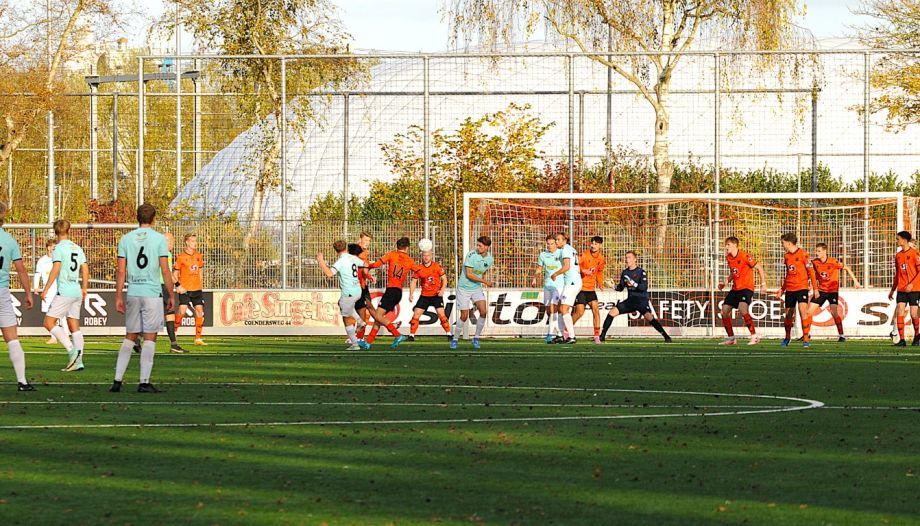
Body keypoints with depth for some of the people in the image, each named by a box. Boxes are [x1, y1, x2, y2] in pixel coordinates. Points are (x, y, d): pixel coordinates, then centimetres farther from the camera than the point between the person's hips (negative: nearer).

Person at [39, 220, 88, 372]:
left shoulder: (60, 248, -8)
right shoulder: (77, 248, 13)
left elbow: (56, 269, -15)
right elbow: (85, 269, 15)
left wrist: (46, 289, -11)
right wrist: (84, 288, 26)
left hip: (64, 291, -7)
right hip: (77, 292, 7)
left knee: (49, 322, -5)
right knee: (74, 326, 9)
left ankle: (72, 349, -20)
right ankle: (78, 361, 2)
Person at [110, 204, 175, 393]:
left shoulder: (126, 239, 5)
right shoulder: (159, 239, -3)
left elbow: (121, 271, 3)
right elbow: (165, 271, -6)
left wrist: (118, 296, 8)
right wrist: (171, 295, 2)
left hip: (132, 293, 3)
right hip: (152, 293, -3)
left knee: (130, 337, 11)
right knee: (150, 338, 0)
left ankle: (117, 380, 6)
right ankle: (144, 382, -4)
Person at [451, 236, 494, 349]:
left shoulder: (490, 259, -1)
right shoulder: (471, 255, -18)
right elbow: (469, 274, -22)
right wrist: (485, 282, -19)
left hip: (477, 288, 4)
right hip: (464, 288, -4)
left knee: (483, 312, -13)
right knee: (464, 316, -3)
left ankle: (476, 338, 4)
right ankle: (455, 339, 17)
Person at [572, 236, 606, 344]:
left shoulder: (601, 259, 5)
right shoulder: (584, 255, -12)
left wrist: (600, 283, 5)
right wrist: (583, 271, -35)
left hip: (591, 289, 5)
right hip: (580, 287, -5)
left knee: (596, 309, -9)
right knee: (579, 312, -9)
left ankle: (597, 336, -3)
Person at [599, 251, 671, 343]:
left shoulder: (641, 272, -8)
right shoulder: (625, 273, 10)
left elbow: (644, 287, -19)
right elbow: (620, 288, 13)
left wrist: (634, 284, -33)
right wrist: (616, 286, -8)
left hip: (641, 300, -6)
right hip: (630, 300, 6)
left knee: (648, 317, -27)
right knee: (612, 313, -4)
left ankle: (666, 336, -20)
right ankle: (602, 336, 7)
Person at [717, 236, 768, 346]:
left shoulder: (744, 256, -16)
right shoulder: (728, 258, 7)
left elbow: (759, 267, -11)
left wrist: (763, 283, -15)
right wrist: (726, 283, 9)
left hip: (746, 288, -8)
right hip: (735, 289, 8)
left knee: (742, 309, -29)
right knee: (724, 311, 4)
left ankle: (755, 336, -22)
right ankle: (730, 338, 18)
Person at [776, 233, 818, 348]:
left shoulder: (803, 254, -9)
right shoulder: (786, 256, 11)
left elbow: (811, 271, -7)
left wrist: (814, 288, -10)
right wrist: (782, 289, 22)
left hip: (802, 288, -6)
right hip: (790, 289, 6)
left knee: (803, 310, -20)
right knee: (788, 314, 11)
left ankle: (806, 338, -16)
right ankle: (787, 337, 29)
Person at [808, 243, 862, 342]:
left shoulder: (833, 262, -17)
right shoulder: (814, 262, -6)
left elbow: (847, 268, -8)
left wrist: (855, 281, -11)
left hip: (833, 290, -4)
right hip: (821, 290, 4)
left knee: (834, 312, -15)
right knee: (809, 311, -2)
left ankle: (841, 335, -4)